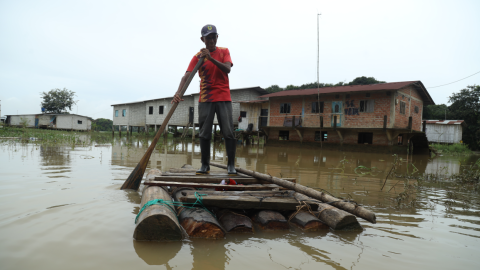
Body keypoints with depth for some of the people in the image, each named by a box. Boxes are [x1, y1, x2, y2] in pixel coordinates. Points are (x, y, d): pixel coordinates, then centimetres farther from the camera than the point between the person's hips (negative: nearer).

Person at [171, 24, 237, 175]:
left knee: (228, 132, -4)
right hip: (205, 99, 0)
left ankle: (231, 165, 4)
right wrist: (178, 92, -29)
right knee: (204, 133, 1)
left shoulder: (224, 51, 6)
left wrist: (211, 58, -23)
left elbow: (227, 69, -11)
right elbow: (187, 75, -12)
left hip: (223, 97, 0)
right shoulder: (198, 56, 1)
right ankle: (205, 165, 11)